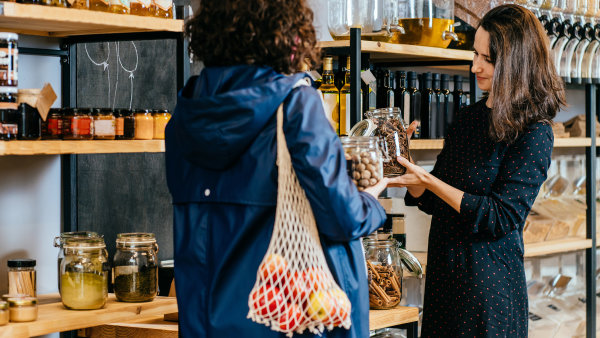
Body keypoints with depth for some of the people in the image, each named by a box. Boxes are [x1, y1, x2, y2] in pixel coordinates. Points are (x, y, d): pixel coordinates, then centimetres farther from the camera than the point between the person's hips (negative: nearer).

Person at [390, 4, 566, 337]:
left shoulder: (534, 132, -11)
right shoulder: (469, 116, 10)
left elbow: (502, 217, -17)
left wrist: (428, 181, -18)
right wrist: (409, 177, -7)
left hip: (488, 281, -7)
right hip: (444, 271, 7)